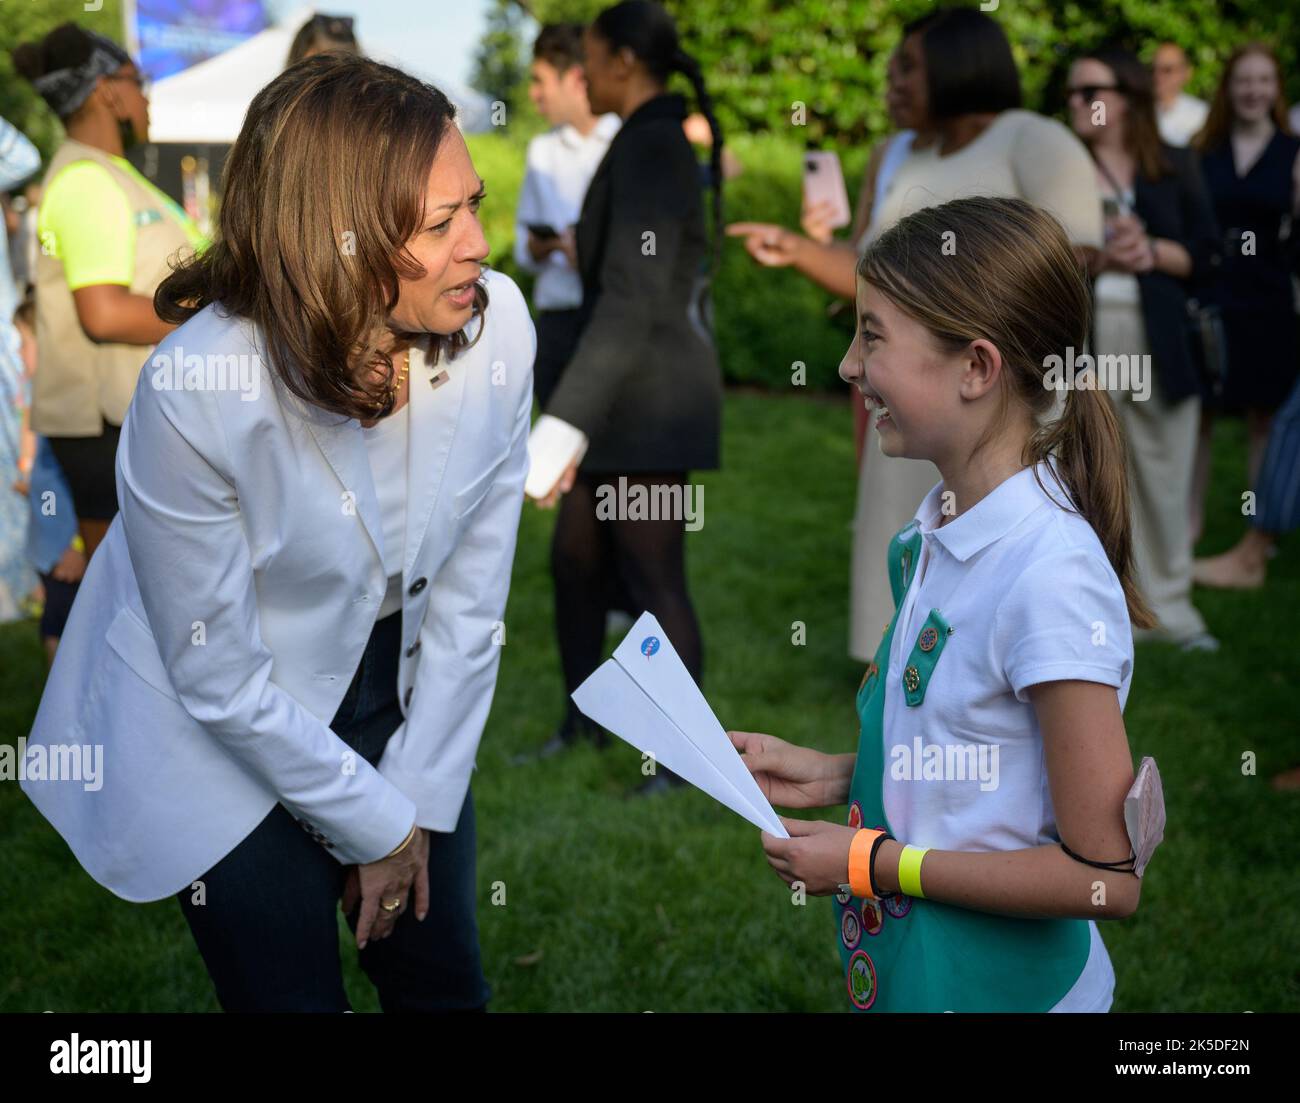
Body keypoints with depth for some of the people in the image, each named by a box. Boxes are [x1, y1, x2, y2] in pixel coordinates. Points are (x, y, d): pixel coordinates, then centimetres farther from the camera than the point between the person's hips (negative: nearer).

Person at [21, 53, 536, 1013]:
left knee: (446, 982, 16)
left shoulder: (496, 320, -20)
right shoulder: (193, 394, -32)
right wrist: (376, 820, -10)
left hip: (397, 687, 4)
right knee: (293, 995, 10)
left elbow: (472, 588, -9)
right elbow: (221, 681, -20)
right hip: (222, 736, -4)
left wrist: (421, 797, -5)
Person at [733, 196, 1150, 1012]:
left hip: (996, 984, -7)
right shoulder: (934, 536, 0)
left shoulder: (1051, 576, -25)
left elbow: (1109, 875, -23)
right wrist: (836, 777, -1)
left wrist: (870, 861, -19)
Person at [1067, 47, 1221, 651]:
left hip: (1160, 347, 2)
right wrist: (1098, 257, -18)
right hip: (1080, 345, -2)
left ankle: (1168, 605, 20)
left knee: (1164, 477, 8)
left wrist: (1153, 252, -12)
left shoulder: (1176, 166, 8)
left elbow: (1204, 252, 7)